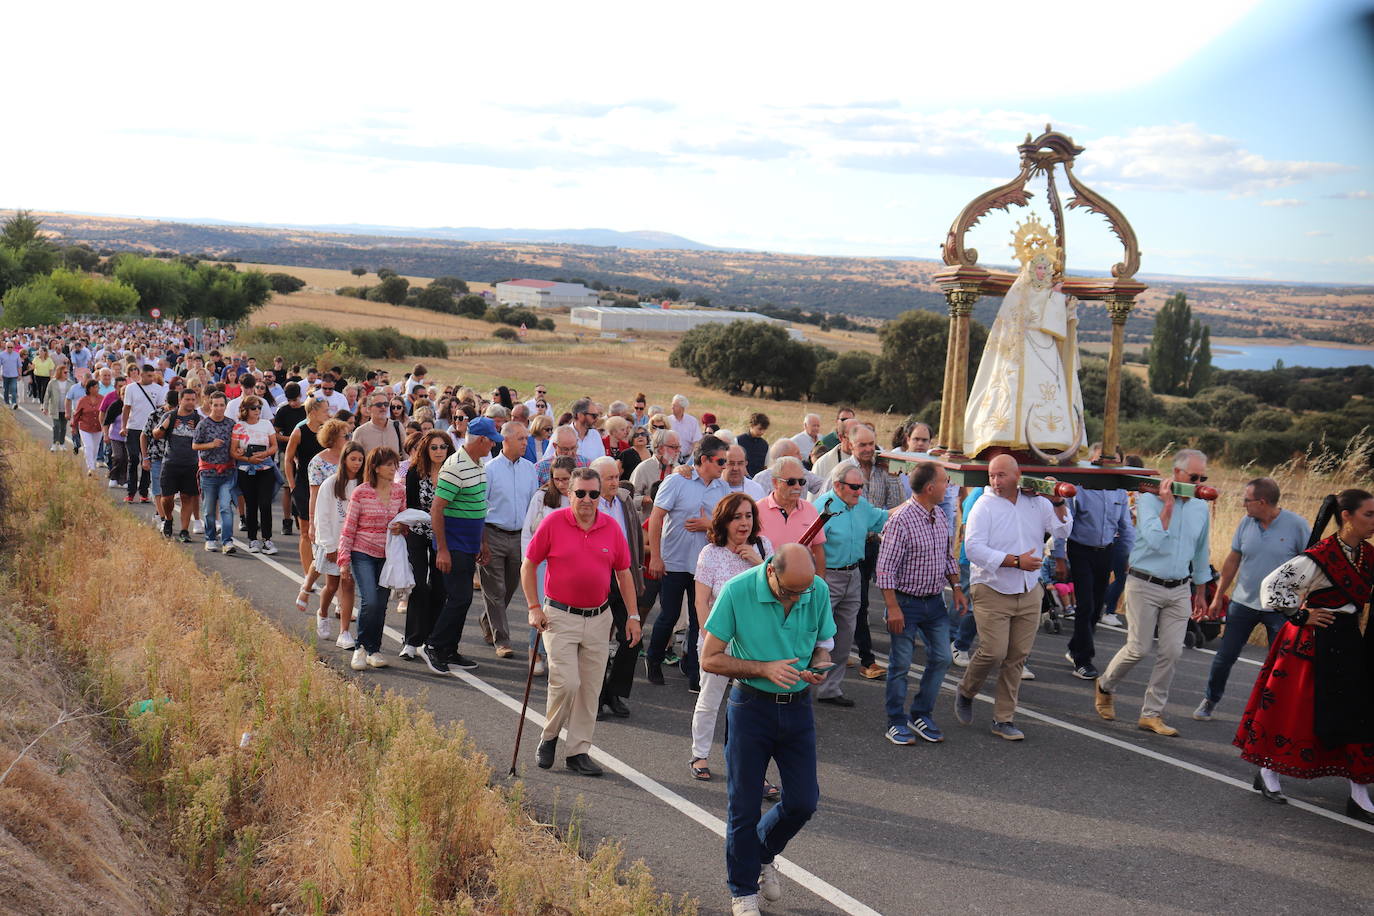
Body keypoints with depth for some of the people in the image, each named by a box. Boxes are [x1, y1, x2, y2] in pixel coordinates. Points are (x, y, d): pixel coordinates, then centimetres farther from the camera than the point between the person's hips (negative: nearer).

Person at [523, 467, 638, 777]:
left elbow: (623, 574, 10)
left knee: (590, 689, 6)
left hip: (598, 618, 3)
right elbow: (528, 566, 1)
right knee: (566, 683, -11)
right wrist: (534, 608, -6)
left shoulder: (612, 528, 1)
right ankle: (549, 738, 14)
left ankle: (578, 751, 17)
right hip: (560, 616, -3)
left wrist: (632, 615, 6)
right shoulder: (553, 522, -7)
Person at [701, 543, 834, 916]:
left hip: (797, 706, 3)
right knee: (744, 806, 5)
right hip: (751, 706, -3)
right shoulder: (737, 591, -18)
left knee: (803, 801, 6)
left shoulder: (818, 591, -7)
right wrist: (764, 668, -22)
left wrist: (818, 667, -14)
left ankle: (763, 853, 37)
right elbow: (710, 659, -12)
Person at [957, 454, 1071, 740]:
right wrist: (1016, 561, -20)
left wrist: (1057, 502, -5)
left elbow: (1062, 531, 10)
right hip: (992, 593, -4)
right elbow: (974, 549, -17)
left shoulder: (1036, 503, 6)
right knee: (993, 652, -13)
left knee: (1018, 656, 5)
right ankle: (965, 693, 17)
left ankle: (1003, 719, 14)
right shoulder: (984, 506, -8)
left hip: (1029, 594, 5)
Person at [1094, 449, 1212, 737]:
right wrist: (1168, 505, -21)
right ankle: (1104, 686, 24)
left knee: (1171, 652, -1)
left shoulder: (1201, 509, 8)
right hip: (1145, 585, -5)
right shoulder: (1150, 500, -9)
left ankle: (1152, 714, 9)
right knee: (1138, 649, -4)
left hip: (1179, 591, 5)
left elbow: (1201, 553, 19)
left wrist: (1201, 593, 21)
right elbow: (1154, 540, -23)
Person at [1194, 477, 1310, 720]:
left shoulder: (1297, 525, -12)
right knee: (1224, 656, 8)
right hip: (1243, 602, 4)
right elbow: (1233, 560, 9)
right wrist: (1218, 597, 10)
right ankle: (1209, 701, 27)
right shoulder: (1246, 522, 0)